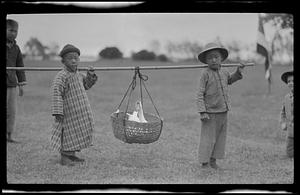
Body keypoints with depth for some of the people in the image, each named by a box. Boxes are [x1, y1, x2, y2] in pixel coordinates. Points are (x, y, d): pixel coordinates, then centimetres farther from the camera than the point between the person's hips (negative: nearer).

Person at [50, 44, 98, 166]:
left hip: (80, 112, 8)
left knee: (77, 134, 13)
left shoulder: (78, 75, 10)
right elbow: (56, 93, -23)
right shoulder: (61, 76, -17)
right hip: (69, 112, -8)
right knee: (69, 133, -5)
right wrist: (58, 112, -28)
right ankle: (64, 157, 2)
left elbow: (85, 85, 29)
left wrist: (90, 76, 9)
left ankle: (71, 155, 25)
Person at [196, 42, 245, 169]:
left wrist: (238, 72, 17)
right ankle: (204, 163, 5)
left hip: (223, 112, 6)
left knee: (220, 137, 12)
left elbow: (230, 80, 33)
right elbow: (200, 94, -12)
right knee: (208, 138, -3)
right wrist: (202, 112, -18)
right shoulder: (205, 74, -12)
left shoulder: (224, 72, 7)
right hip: (210, 113, -6)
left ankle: (213, 160, 24)